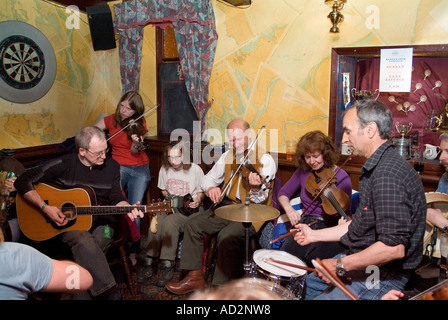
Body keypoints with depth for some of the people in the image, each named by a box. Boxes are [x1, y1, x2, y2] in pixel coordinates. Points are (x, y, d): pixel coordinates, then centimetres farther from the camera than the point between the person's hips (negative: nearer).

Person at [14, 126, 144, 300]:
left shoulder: (112, 166, 2)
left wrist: (128, 208, -16)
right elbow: (23, 181, -7)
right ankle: (110, 294, -33)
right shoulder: (64, 164, -8)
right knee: (84, 241, -36)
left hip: (101, 221, 2)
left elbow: (117, 198, 7)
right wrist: (45, 208, -16)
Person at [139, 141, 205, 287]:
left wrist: (198, 200, -18)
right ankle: (149, 262, -17)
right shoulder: (164, 169, 5)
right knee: (156, 221, -28)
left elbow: (202, 192, 2)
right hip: (170, 207, 4)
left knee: (170, 222, -33)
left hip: (188, 209, -4)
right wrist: (168, 197, 1)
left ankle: (167, 266, -24)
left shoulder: (195, 170, -8)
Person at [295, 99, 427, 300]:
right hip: (365, 262, 10)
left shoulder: (388, 173, -28)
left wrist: (341, 265, -23)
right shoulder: (376, 167, 7)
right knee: (309, 280, 20)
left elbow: (394, 247, -33)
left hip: (382, 277, -10)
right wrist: (315, 235, 14)